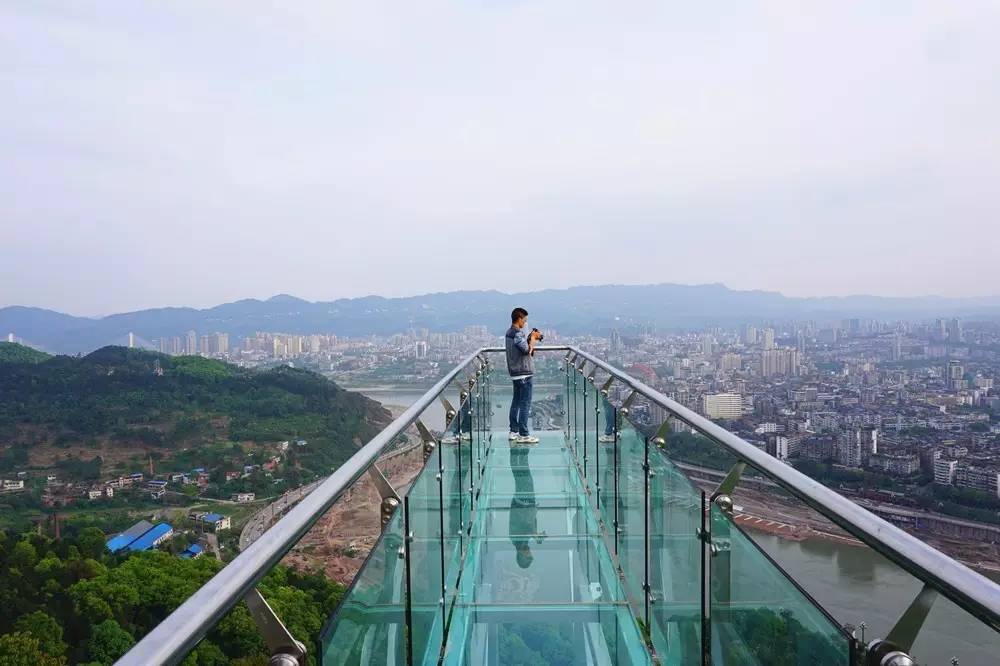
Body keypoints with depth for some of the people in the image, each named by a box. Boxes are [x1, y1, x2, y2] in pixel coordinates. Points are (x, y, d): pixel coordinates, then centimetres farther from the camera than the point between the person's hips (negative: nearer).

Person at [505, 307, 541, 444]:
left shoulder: (509, 332, 12)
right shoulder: (518, 333, -18)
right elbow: (528, 350, -24)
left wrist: (530, 338, 8)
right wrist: (533, 338, -11)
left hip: (515, 373, 10)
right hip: (524, 373, -10)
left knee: (516, 402, 14)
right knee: (525, 405, -6)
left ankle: (514, 432, 20)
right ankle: (523, 435, -4)